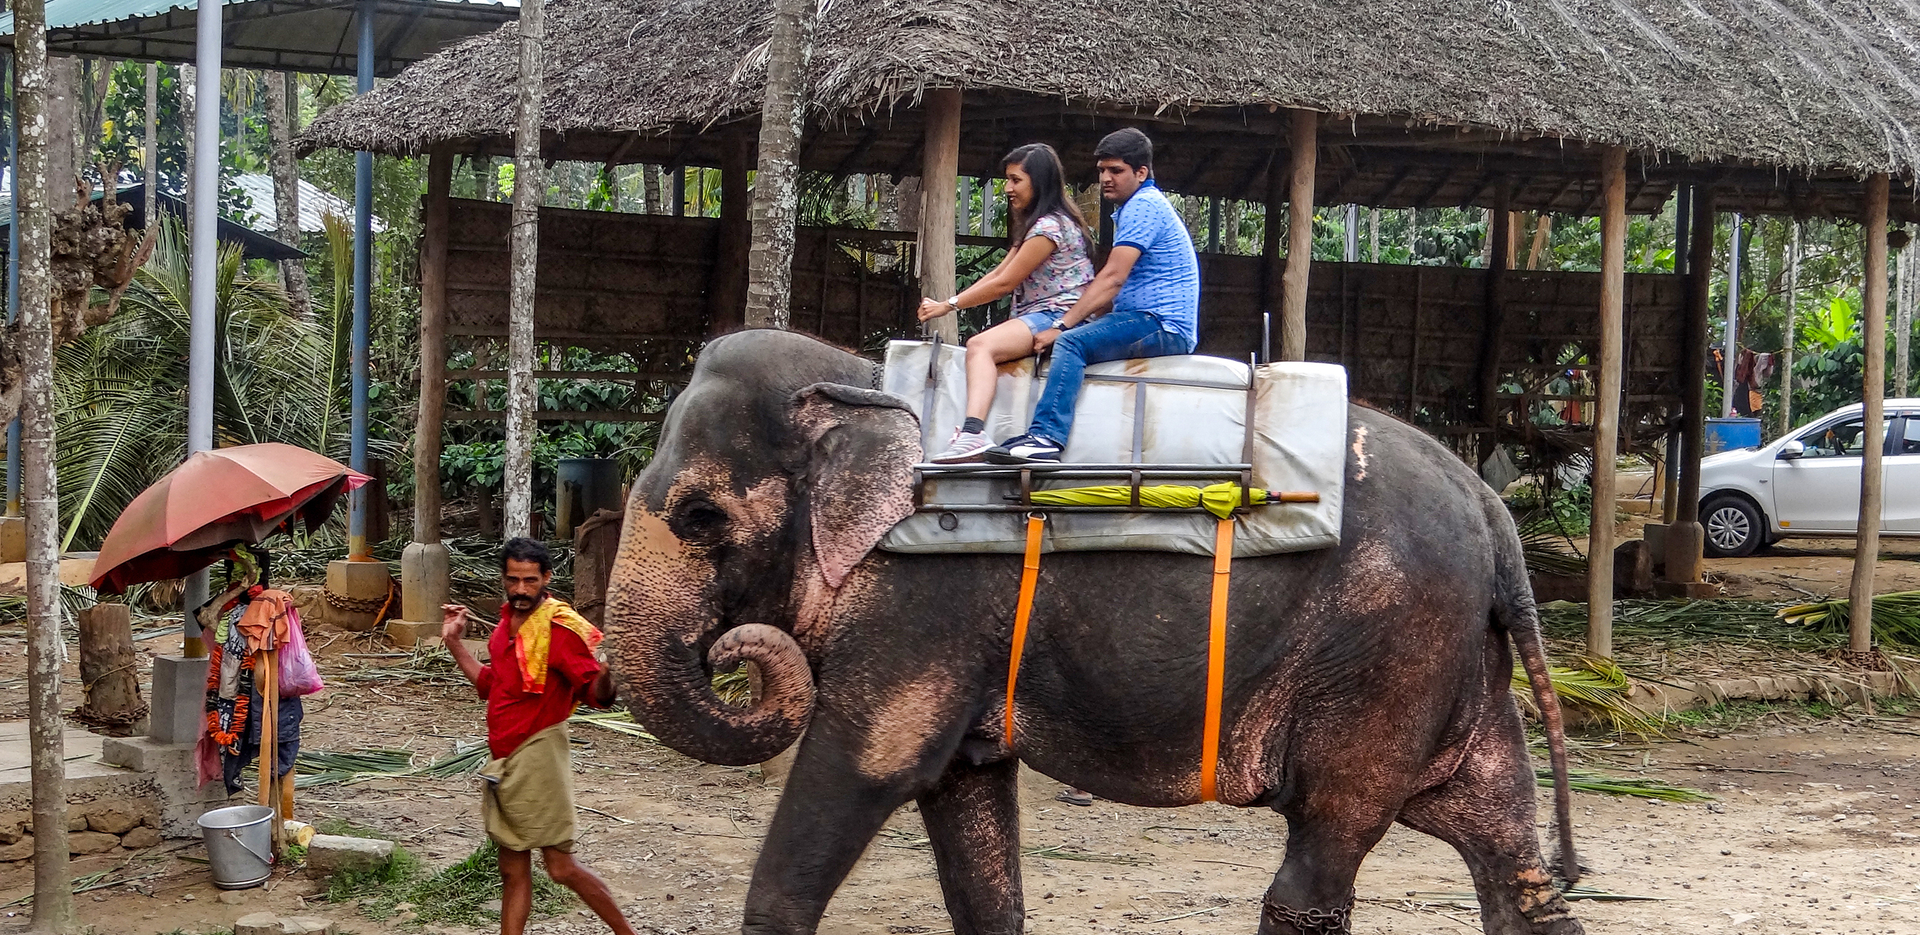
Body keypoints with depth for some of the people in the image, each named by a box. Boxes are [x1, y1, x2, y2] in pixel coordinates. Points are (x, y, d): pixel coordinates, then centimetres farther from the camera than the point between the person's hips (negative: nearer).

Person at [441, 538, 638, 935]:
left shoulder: (559, 627, -15)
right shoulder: (508, 620, 10)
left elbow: (597, 695, -22)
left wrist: (605, 675, -43)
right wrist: (455, 643, 21)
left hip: (537, 756, -8)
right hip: (503, 760, 8)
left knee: (561, 866, -5)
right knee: (513, 870, 11)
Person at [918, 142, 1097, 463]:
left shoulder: (1050, 226, -11)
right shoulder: (1032, 224, 22)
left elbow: (1004, 284, -12)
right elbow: (997, 274, 18)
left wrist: (948, 305, -6)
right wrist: (948, 303, 6)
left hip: (1057, 317, -10)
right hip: (1036, 318, 10)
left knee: (981, 345, -28)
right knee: (980, 348, -10)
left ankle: (974, 433, -45)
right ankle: (972, 434, -25)